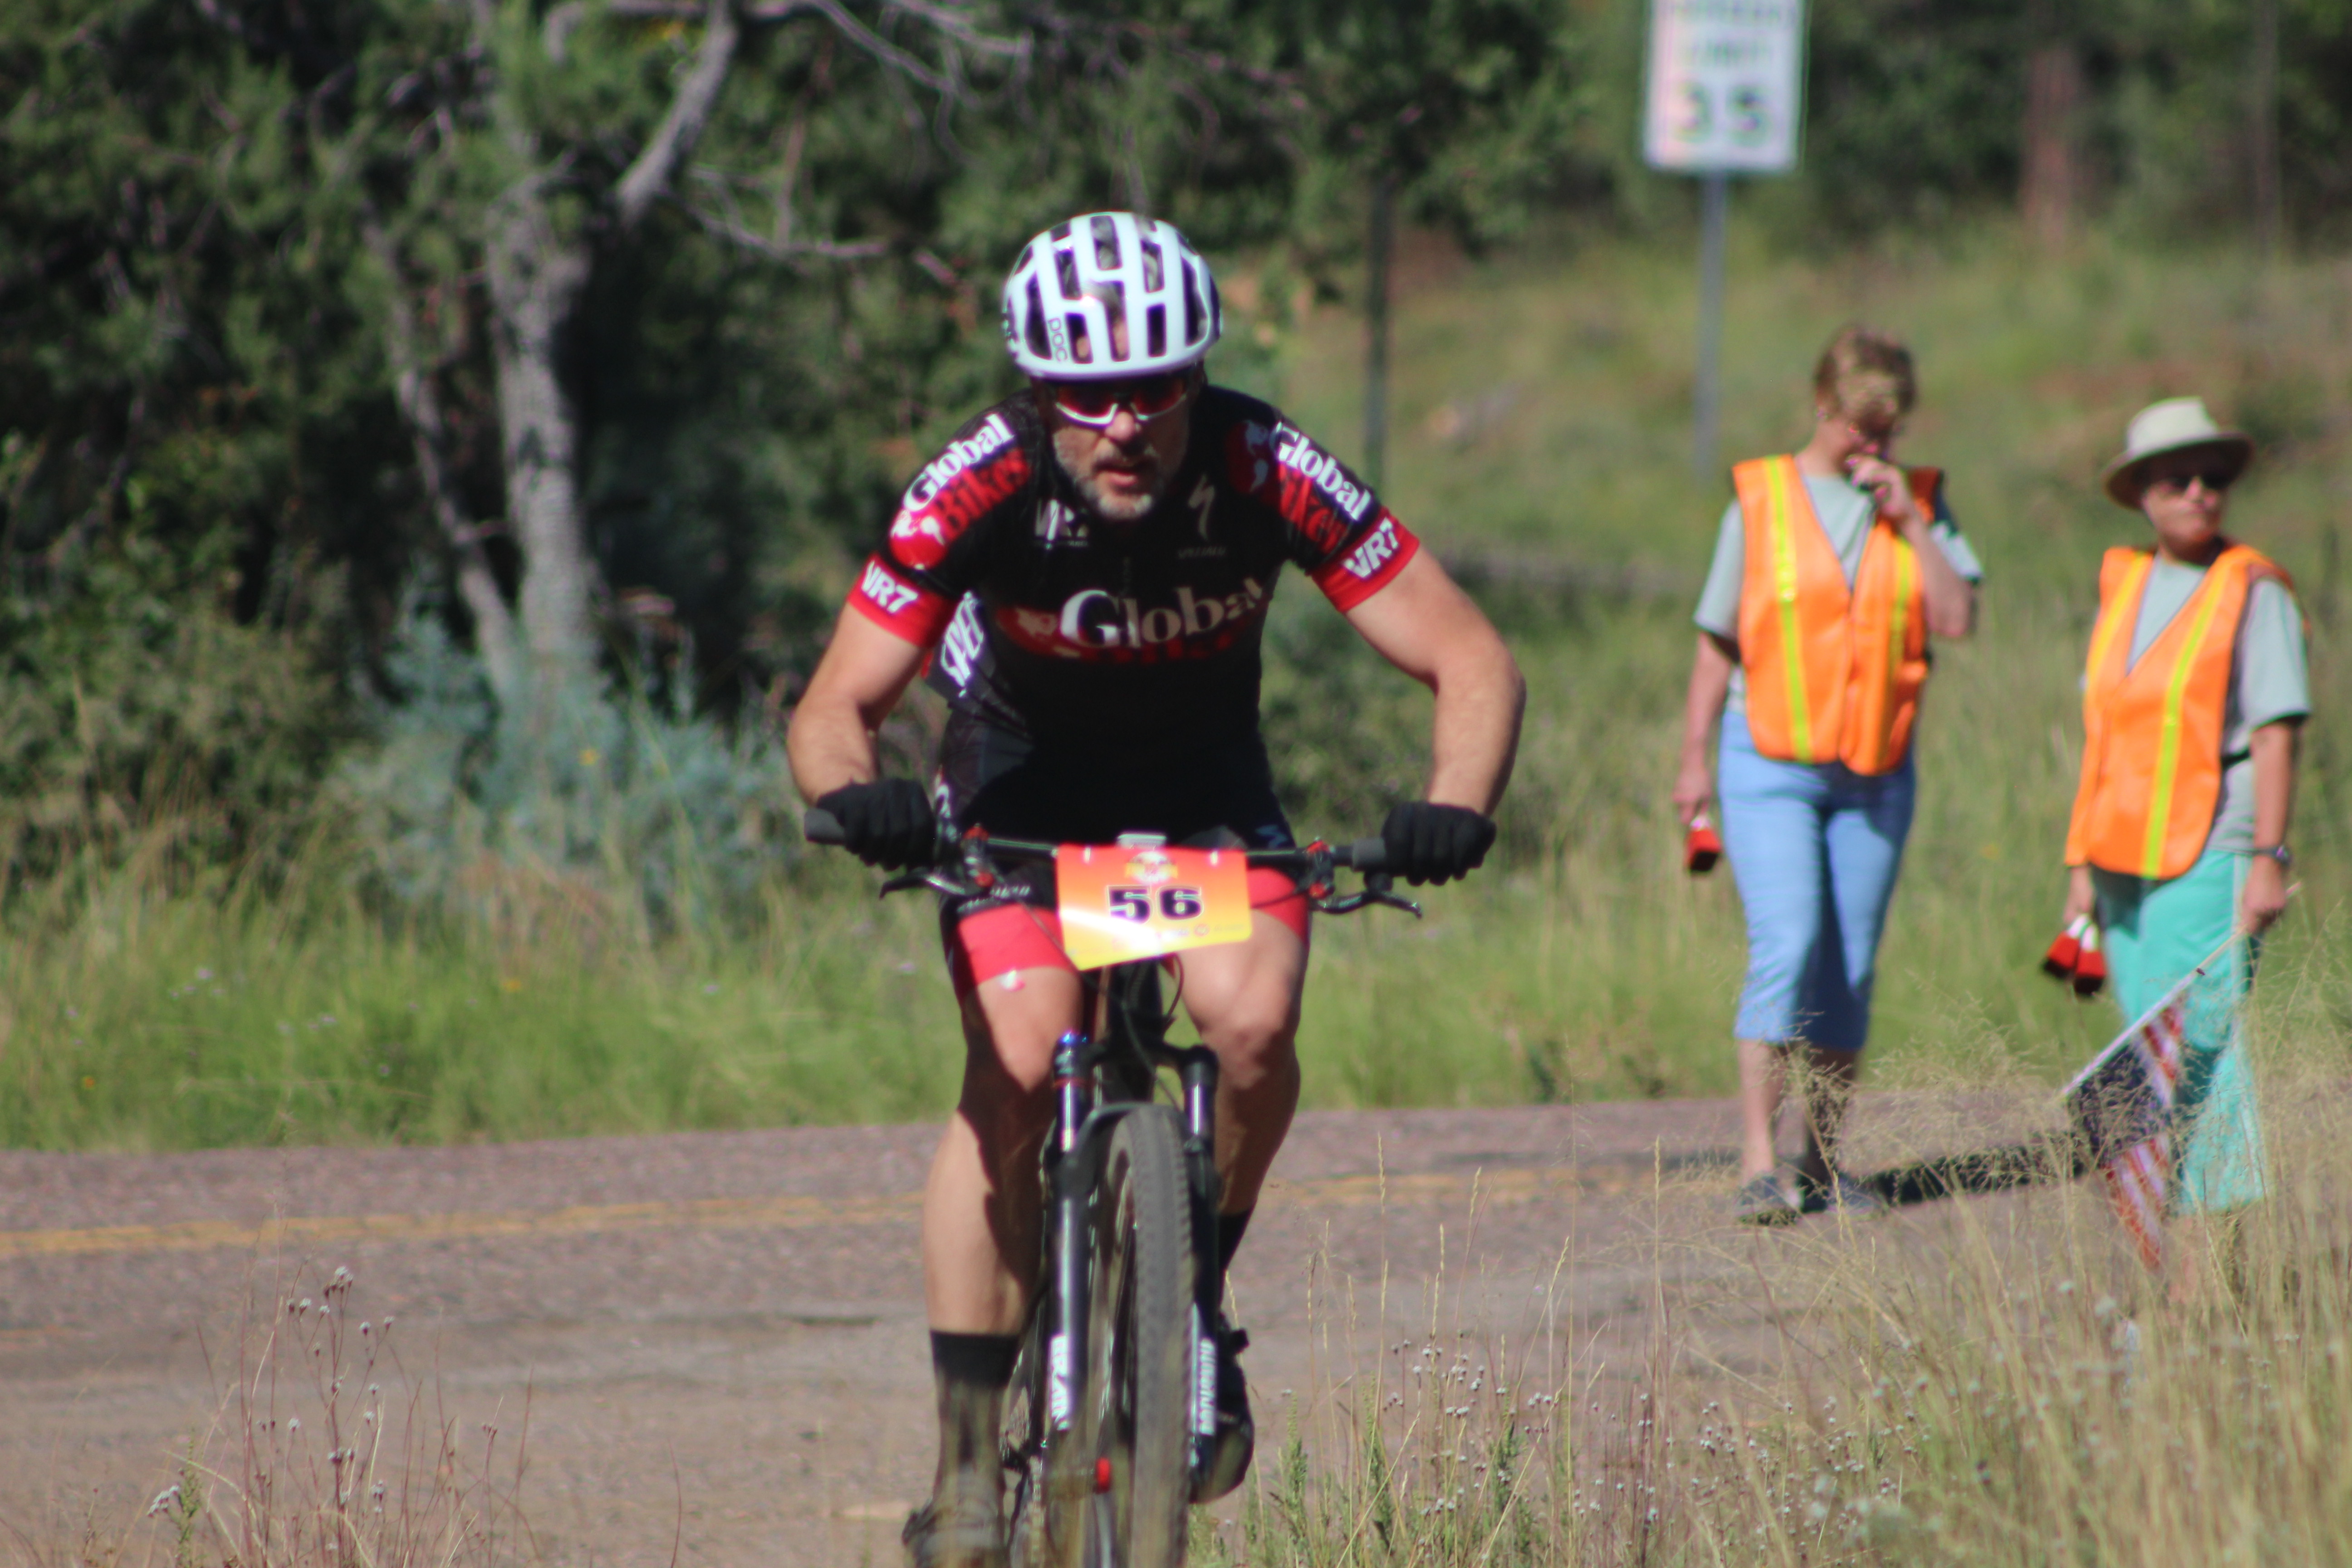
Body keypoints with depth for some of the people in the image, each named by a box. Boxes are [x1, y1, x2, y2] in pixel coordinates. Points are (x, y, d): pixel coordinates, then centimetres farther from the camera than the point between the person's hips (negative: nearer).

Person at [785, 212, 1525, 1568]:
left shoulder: (1270, 475, -28)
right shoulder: (982, 489, -29)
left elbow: (1472, 664, -23)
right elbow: (837, 706, -24)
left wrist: (1456, 810, -42)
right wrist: (855, 793, -47)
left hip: (1208, 787, 1)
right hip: (1024, 788, -1)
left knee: (1254, 1024, -26)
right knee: (1016, 1072, -21)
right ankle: (970, 1459, -13)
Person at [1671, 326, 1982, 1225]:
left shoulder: (1917, 502, 8)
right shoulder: (1762, 501, 1)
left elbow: (1957, 621, -2)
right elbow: (1719, 639, 6)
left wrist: (1911, 525, -9)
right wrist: (1694, 760, 4)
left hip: (1875, 769, 3)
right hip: (1771, 761, -3)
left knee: (1851, 967, 5)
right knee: (1786, 946, -16)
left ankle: (1823, 1165, 15)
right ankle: (1758, 1164, -17)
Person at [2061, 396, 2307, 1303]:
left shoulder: (2254, 592, -4)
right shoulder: (2122, 590, 14)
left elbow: (2276, 732, -8)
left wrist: (2267, 858, -16)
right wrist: (2082, 863, 15)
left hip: (2210, 855, -6)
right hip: (2129, 858, 6)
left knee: (2199, 1046, -12)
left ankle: (2207, 1258, -11)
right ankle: (2186, 1256, 13)